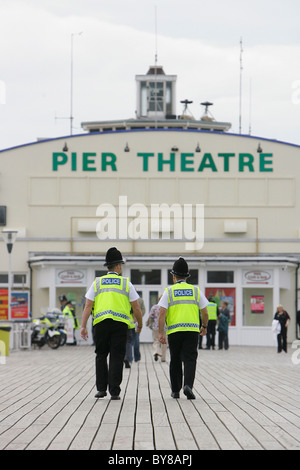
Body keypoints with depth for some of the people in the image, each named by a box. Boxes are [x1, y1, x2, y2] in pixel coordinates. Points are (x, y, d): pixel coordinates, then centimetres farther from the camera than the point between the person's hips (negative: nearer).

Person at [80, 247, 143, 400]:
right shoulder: (126, 283, 7)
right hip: (120, 324, -1)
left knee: (101, 355, 13)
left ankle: (101, 388, 9)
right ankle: (114, 391, -4)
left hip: (101, 323, 1)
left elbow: (88, 306, 3)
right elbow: (136, 308, 5)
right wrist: (140, 324, 20)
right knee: (116, 357, 1)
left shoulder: (97, 283, 10)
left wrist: (83, 326, 2)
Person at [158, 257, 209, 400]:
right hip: (192, 330, 0)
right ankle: (188, 385, -24)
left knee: (175, 361, 12)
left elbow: (162, 313, -6)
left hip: (174, 330, 0)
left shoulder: (168, 291, 3)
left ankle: (175, 390, 18)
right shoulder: (196, 290, 7)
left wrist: (160, 332, -5)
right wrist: (204, 327, 25)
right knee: (190, 359, -2)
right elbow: (205, 312, 8)